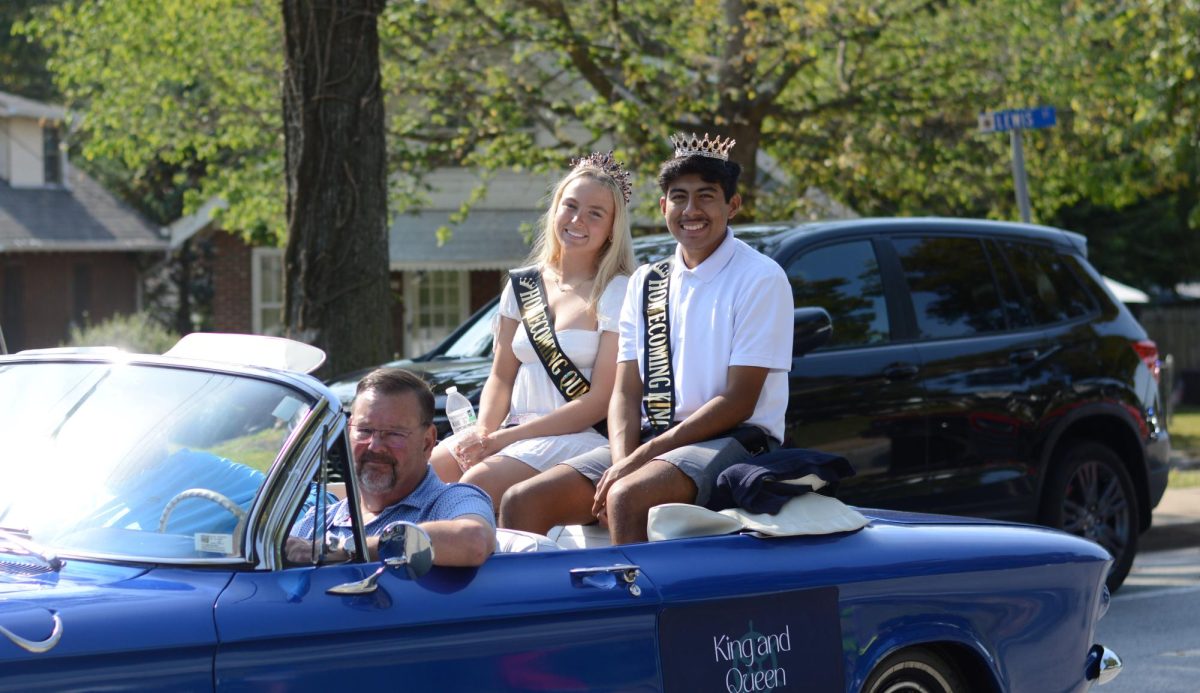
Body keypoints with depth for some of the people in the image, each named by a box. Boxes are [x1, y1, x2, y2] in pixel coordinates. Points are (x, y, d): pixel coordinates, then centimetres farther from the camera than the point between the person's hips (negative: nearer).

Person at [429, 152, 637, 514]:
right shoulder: (522, 286, 15)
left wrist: (506, 437, -14)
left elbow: (601, 400, -9)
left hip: (582, 438, -5)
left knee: (478, 484, -31)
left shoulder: (617, 294, -3)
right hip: (514, 432, 6)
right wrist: (484, 432, -7)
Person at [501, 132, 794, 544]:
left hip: (736, 441, -6)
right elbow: (626, 393, 10)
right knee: (522, 502, -12)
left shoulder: (760, 278, -4)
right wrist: (622, 461, -12)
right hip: (656, 443, 6)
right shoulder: (645, 283, 15)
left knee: (626, 499, -35)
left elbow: (738, 402, -11)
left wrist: (642, 456, -16)